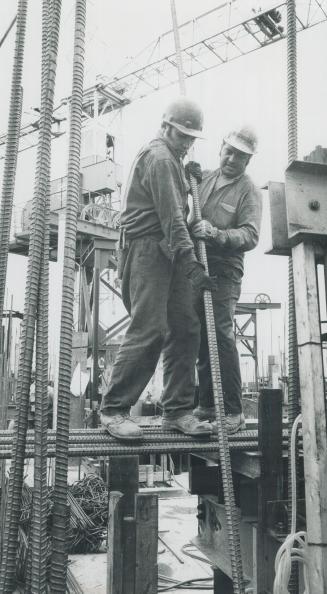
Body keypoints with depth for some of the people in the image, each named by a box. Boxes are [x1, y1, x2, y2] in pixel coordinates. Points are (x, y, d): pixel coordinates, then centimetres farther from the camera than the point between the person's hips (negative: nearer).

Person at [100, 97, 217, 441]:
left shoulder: (170, 157, 25)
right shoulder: (159, 157, -8)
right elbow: (171, 217, -18)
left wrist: (189, 175, 18)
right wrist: (191, 264, -22)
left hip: (169, 253, 10)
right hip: (147, 248, -10)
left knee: (185, 330, 2)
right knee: (150, 329, -15)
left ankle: (177, 411, 7)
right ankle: (113, 409, -5)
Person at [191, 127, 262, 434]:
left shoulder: (248, 191, 0)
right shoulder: (203, 178, 15)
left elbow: (250, 235, -13)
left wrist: (215, 233, -28)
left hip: (223, 273, -5)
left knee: (221, 335, -13)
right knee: (200, 338, 9)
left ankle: (233, 412, -3)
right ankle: (207, 405, 21)